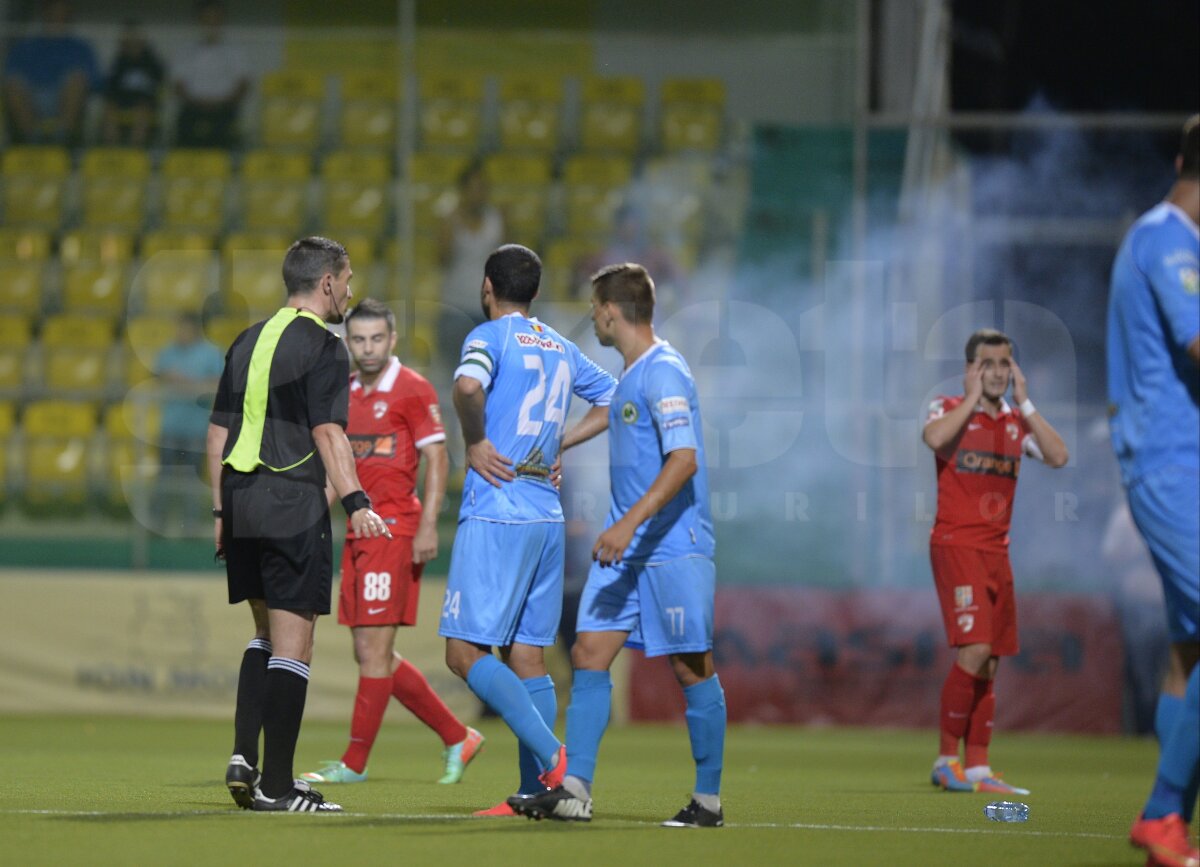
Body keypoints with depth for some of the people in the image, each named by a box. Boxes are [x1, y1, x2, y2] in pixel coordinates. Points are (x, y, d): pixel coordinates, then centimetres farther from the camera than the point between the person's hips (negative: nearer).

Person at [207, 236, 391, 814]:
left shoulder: (248, 342, 16)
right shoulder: (321, 346, -7)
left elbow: (218, 431, 17)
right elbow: (327, 432, -16)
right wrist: (355, 503, -20)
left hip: (242, 504, 7)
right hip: (294, 505, -7)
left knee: (266, 634, 20)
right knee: (292, 644, -3)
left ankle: (243, 757, 8)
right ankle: (275, 784, -2)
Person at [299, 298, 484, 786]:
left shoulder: (412, 390, -6)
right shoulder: (347, 393, 16)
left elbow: (437, 459, -9)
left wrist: (428, 526, -16)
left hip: (394, 529, -8)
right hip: (358, 532, 8)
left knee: (375, 650, -7)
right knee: (371, 654, 8)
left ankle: (354, 763, -4)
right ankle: (457, 738, 18)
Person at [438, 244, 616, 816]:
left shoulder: (491, 336, -6)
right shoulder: (561, 348, 15)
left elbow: (468, 386, -28)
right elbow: (612, 399, 29)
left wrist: (475, 443, -12)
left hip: (496, 515, -7)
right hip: (546, 517, 7)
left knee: (465, 650, -6)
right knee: (526, 656, 8)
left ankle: (551, 753, -20)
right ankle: (536, 794, 4)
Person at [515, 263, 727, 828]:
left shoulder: (663, 373, -16)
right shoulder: (630, 376, 14)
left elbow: (684, 461, -24)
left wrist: (630, 523, -31)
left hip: (673, 547, -9)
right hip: (623, 548, 9)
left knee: (691, 668, -1)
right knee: (589, 654, -1)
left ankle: (709, 799, 8)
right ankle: (574, 791, -3)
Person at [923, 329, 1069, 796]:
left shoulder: (1017, 421, 14)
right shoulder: (950, 409, 0)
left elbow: (1058, 456, -2)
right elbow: (933, 437, -24)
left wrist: (1024, 403, -1)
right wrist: (972, 398, -13)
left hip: (996, 549, 6)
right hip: (956, 543, -6)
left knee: (988, 664, 5)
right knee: (974, 649, -18)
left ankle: (977, 768, 8)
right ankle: (946, 759, -9)